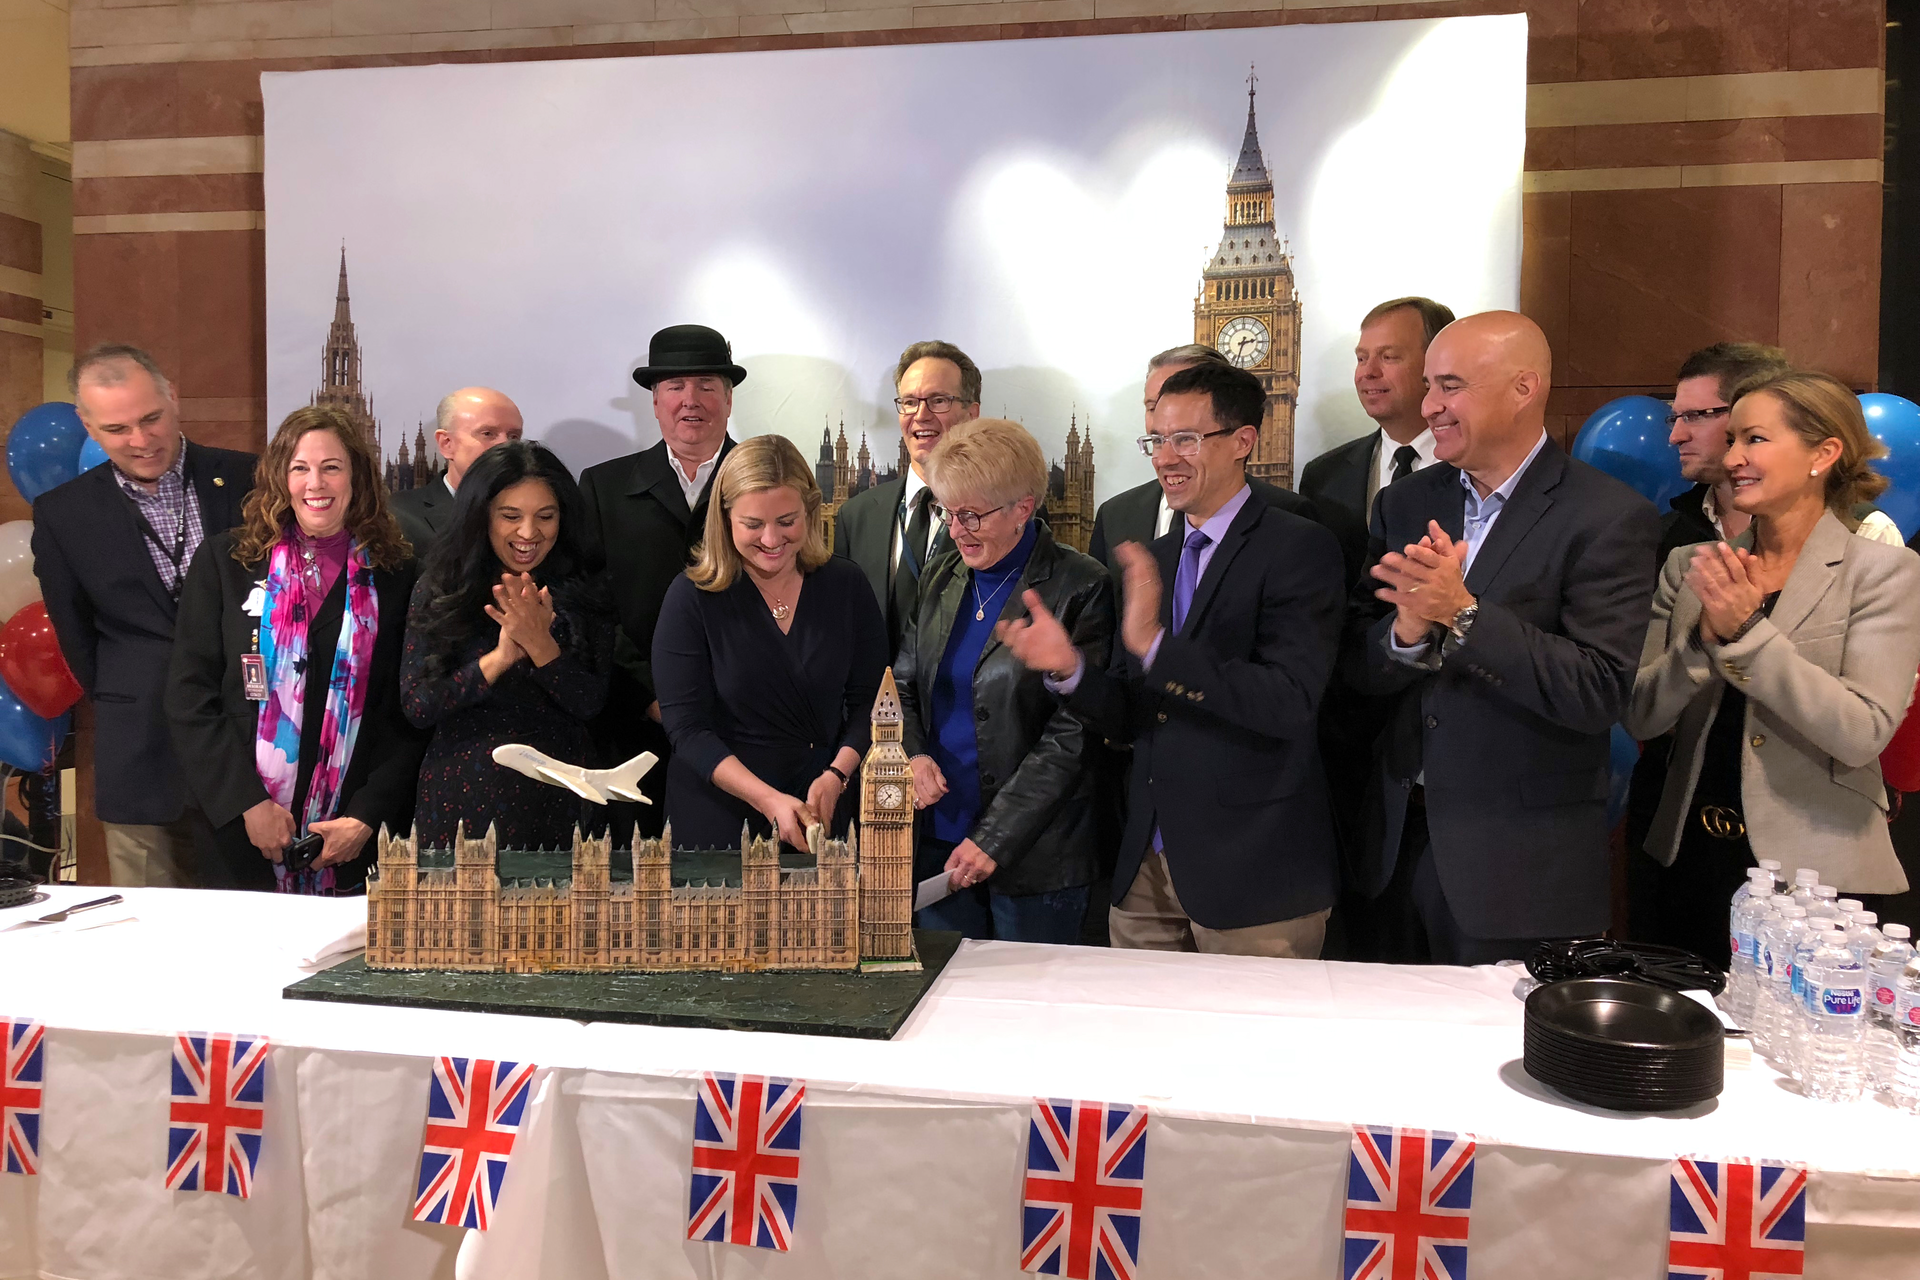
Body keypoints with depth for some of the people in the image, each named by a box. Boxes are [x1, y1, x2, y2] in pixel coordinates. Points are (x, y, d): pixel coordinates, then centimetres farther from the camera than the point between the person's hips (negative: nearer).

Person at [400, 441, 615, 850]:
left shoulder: (583, 592, -1)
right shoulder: (439, 589, -2)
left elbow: (590, 704, -7)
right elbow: (415, 708, -8)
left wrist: (539, 643, -22)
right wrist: (500, 657, -19)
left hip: (556, 800, 1)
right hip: (461, 797, 0)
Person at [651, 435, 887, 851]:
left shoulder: (846, 586, -2)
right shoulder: (691, 598, -10)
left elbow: (868, 702, 2)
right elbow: (687, 728, -13)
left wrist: (836, 776, -15)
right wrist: (768, 800, -23)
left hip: (823, 814, 3)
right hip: (716, 821, -2)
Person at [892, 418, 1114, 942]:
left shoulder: (1080, 589, -10)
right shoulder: (941, 578, 9)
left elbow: (1071, 735, -13)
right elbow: (903, 686, 15)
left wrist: (995, 839, -15)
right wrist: (911, 755, -7)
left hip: (1035, 857, -5)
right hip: (937, 842, 5)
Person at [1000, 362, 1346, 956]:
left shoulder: (1299, 548, -9)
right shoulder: (1150, 560, 11)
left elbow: (1291, 702, -22)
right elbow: (1128, 716, 10)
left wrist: (1155, 644, -29)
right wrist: (1069, 667, -10)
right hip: (1147, 866, 6)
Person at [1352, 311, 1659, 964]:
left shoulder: (1608, 517, -10)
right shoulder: (1405, 504, 7)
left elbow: (1600, 692, -19)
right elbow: (1358, 669, 4)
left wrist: (1463, 613, -25)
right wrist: (1408, 630, -18)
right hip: (1401, 843, 5)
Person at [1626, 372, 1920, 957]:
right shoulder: (1689, 567, 4)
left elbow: (1863, 733, -17)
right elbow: (1640, 716, -1)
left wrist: (1746, 628, -21)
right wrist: (1707, 638, -17)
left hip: (1817, 873, -3)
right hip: (1693, 862, 4)